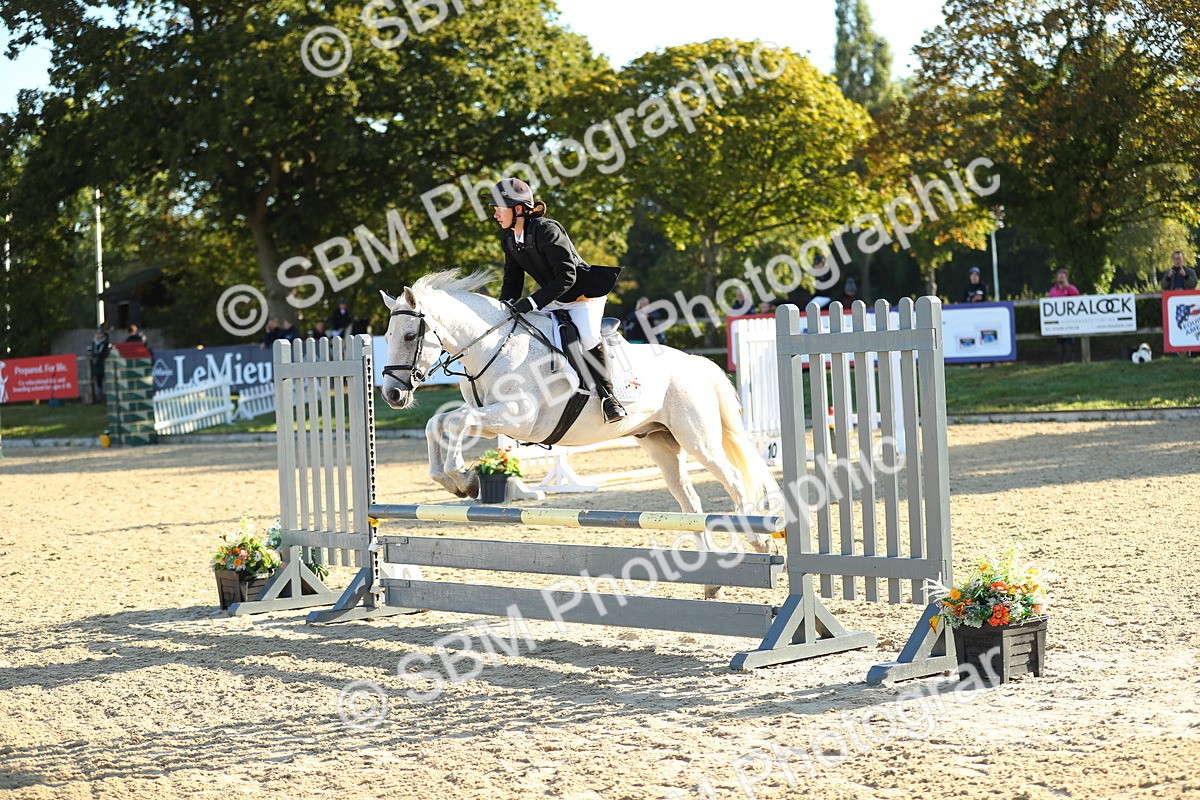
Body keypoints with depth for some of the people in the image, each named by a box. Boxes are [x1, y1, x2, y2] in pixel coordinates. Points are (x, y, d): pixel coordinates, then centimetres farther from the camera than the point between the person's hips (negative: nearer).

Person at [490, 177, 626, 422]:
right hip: (553, 299, 9)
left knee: (588, 337, -29)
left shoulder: (546, 231, -25)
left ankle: (607, 395, -17)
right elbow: (512, 279, 7)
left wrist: (532, 302, -32)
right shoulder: (508, 238, 0)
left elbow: (566, 277, -28)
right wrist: (505, 306, -13)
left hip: (583, 294, -9)